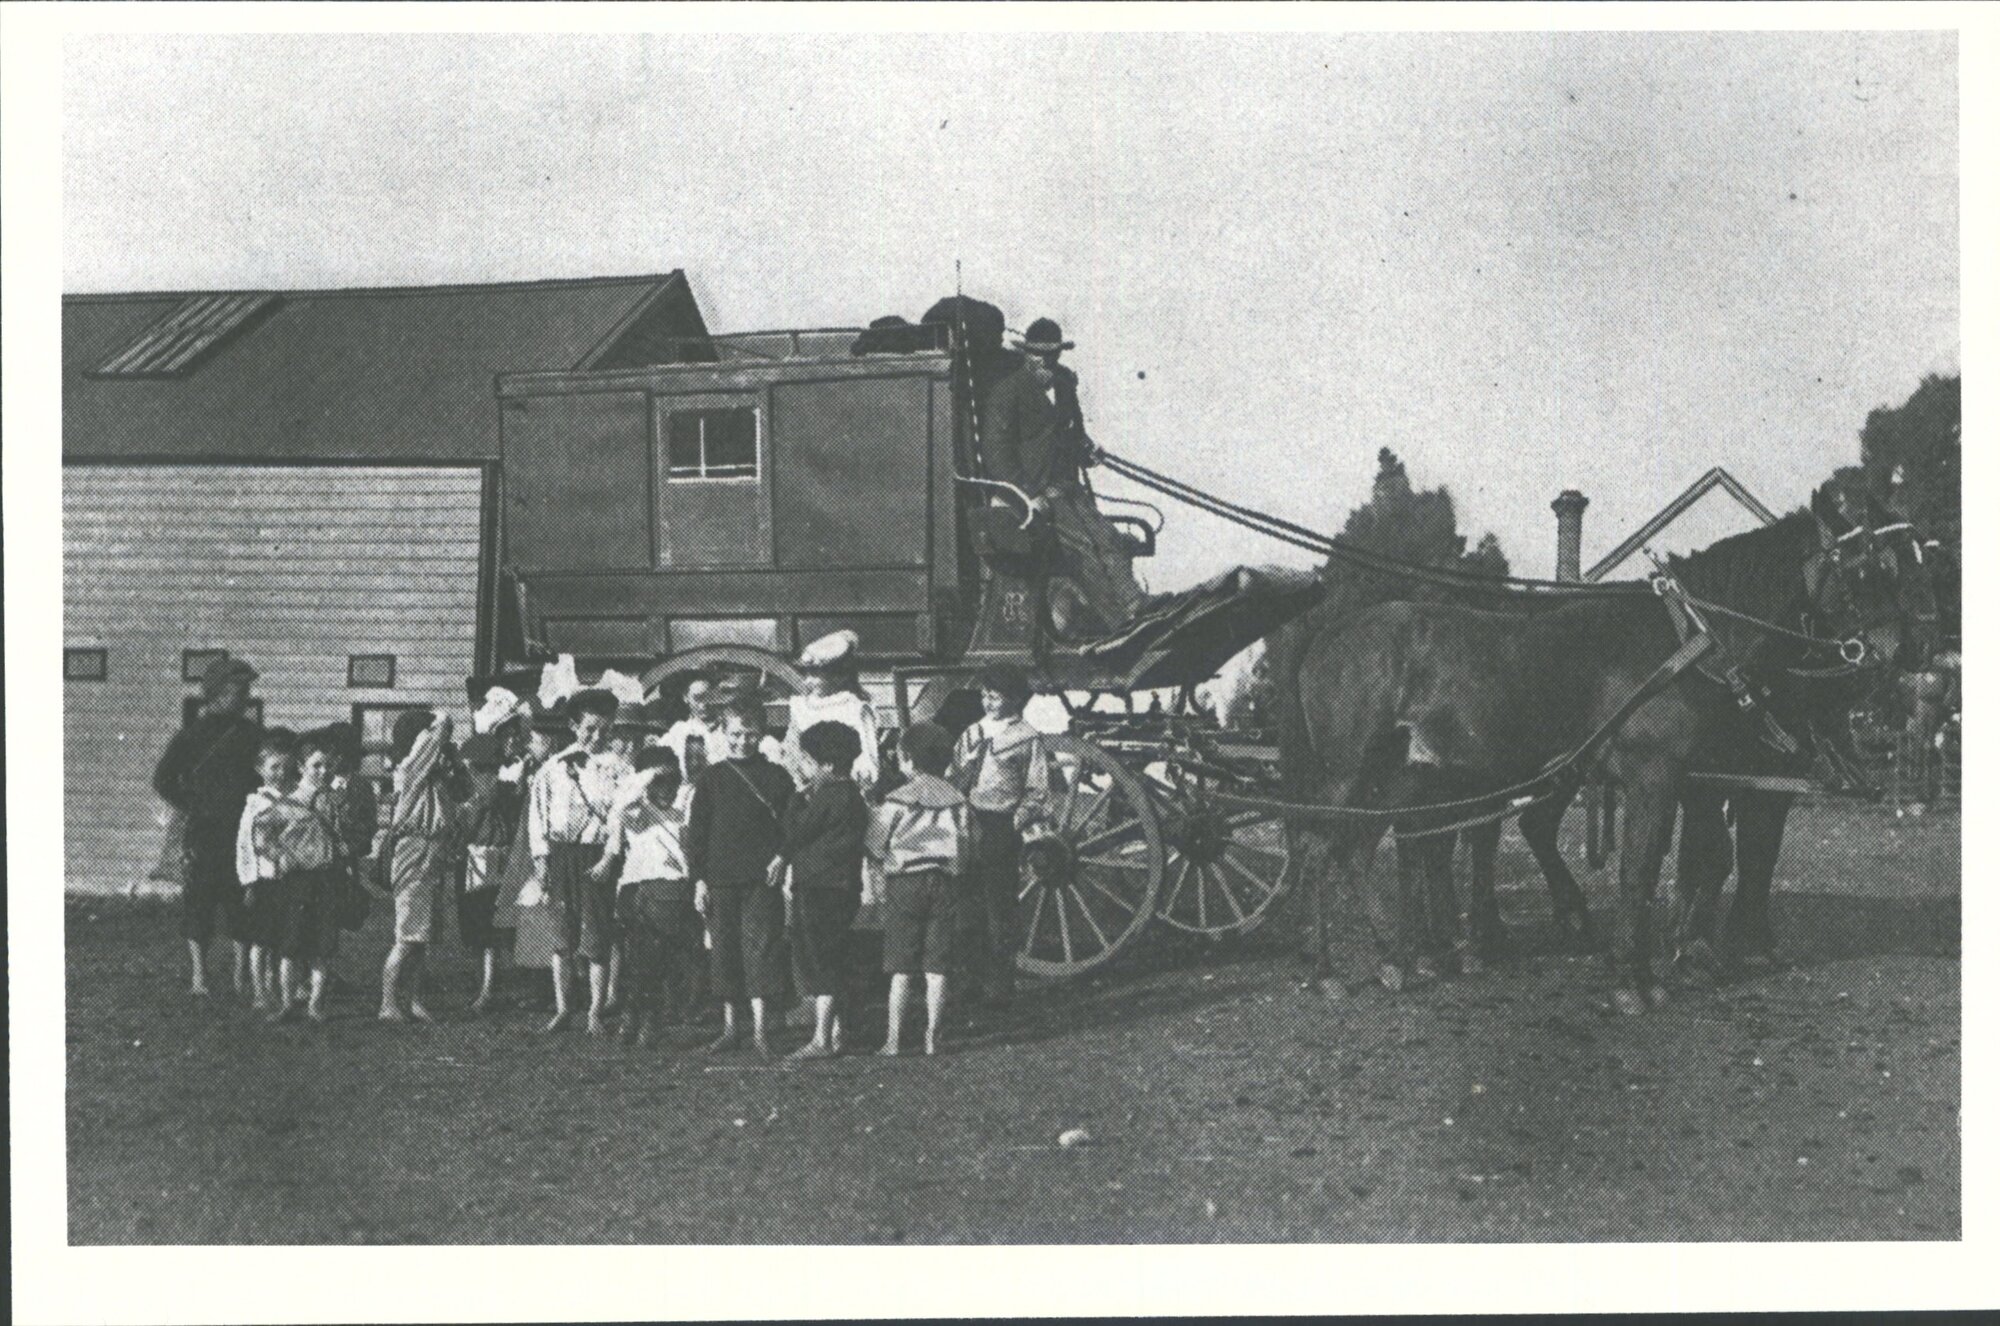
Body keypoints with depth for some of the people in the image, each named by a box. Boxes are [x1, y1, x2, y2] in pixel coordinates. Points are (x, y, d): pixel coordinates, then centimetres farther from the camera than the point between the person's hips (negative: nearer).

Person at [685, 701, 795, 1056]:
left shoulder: (776, 777, 5)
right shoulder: (711, 777, 7)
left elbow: (789, 828, 7)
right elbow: (696, 830, 7)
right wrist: (699, 878, 2)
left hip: (762, 879, -2)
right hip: (720, 880, 2)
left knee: (759, 948, -8)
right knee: (724, 951, 6)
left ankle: (759, 1027, -6)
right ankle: (730, 1025, 15)